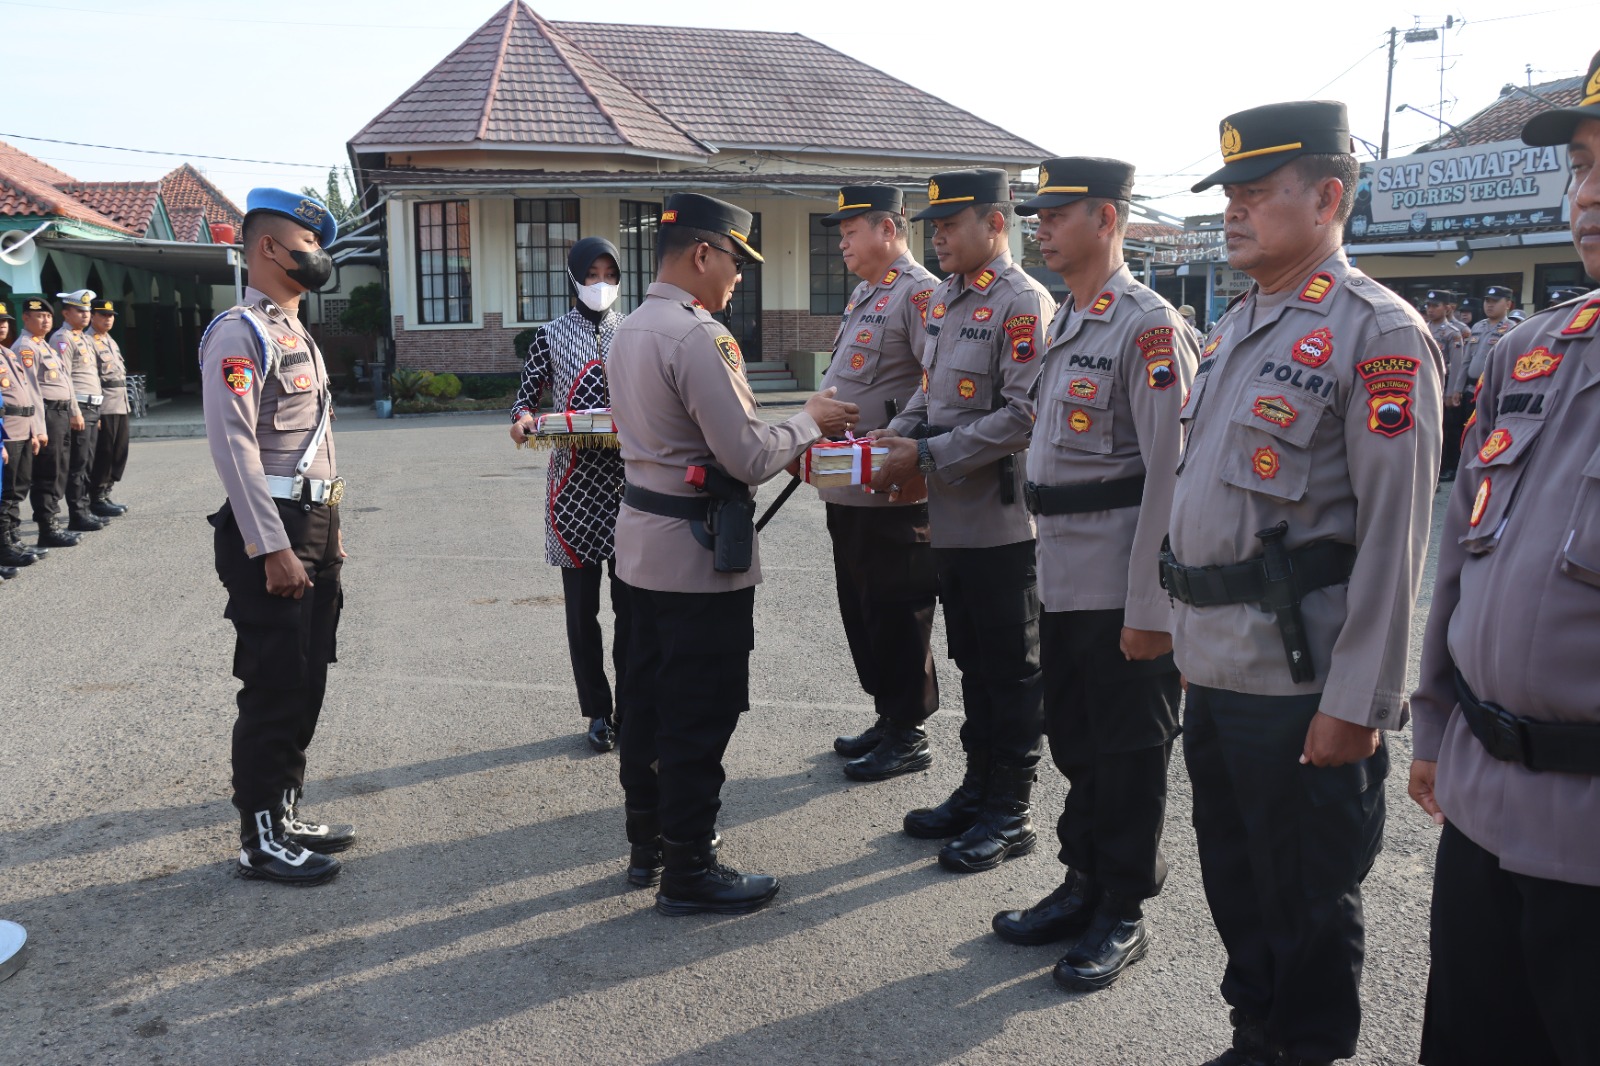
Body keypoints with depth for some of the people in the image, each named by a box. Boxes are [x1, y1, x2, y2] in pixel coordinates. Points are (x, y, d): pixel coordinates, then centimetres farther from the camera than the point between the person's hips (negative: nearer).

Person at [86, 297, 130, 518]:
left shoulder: (112, 342, 21)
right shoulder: (88, 342, -8)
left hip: (121, 406, 9)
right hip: (103, 407, -9)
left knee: (119, 452, 11)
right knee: (103, 454, -4)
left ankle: (105, 494, 21)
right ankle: (96, 500, 3)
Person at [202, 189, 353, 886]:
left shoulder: (296, 334, 18)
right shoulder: (239, 333, -12)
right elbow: (233, 444, -19)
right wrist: (273, 549, -23)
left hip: (315, 526, 9)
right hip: (271, 533, -9)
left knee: (306, 683, 14)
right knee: (272, 689, -3)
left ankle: (284, 812, 26)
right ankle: (260, 841, 8)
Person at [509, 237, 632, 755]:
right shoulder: (551, 335, 5)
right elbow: (526, 396, 7)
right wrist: (523, 418, -15)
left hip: (628, 481, 1)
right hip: (574, 483, -1)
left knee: (631, 601, 2)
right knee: (582, 604, 5)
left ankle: (630, 710, 14)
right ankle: (598, 712, 17)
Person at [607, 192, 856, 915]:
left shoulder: (629, 331, 10)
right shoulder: (700, 336, -20)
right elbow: (750, 458, -22)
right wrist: (808, 420, -5)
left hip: (643, 542, 10)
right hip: (700, 554, -10)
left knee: (650, 698, 18)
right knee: (701, 715, 1)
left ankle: (647, 842, 32)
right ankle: (688, 873, 12)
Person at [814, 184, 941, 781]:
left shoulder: (919, 293, -13)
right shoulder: (864, 296, 19)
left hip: (893, 493, -10)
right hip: (847, 487, 10)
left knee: (896, 613, 0)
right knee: (859, 609, 16)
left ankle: (909, 737, 12)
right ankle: (887, 719, 29)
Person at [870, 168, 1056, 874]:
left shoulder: (1024, 304, -13)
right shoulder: (942, 299, 14)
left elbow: (1021, 416, -21)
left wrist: (926, 456, -19)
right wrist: (894, 434, 4)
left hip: (1003, 519, -8)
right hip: (952, 519, 8)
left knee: (1011, 670, 4)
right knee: (972, 663, 18)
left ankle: (1010, 814, 15)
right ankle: (977, 790, 31)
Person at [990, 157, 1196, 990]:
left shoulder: (1149, 328, -15)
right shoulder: (1063, 322, 13)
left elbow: (1171, 475, -19)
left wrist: (1150, 608, -20)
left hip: (1121, 591, -8)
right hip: (1063, 580, 8)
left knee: (1128, 751, 6)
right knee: (1075, 741, 18)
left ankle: (1122, 915, 21)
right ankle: (1083, 885, 33)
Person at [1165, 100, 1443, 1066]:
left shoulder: (1378, 336, -13)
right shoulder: (1236, 327, 13)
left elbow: (1394, 535, -17)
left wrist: (1358, 704, -18)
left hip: (1300, 684, -8)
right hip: (1214, 665, 8)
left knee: (1309, 904, 8)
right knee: (1234, 878, 20)